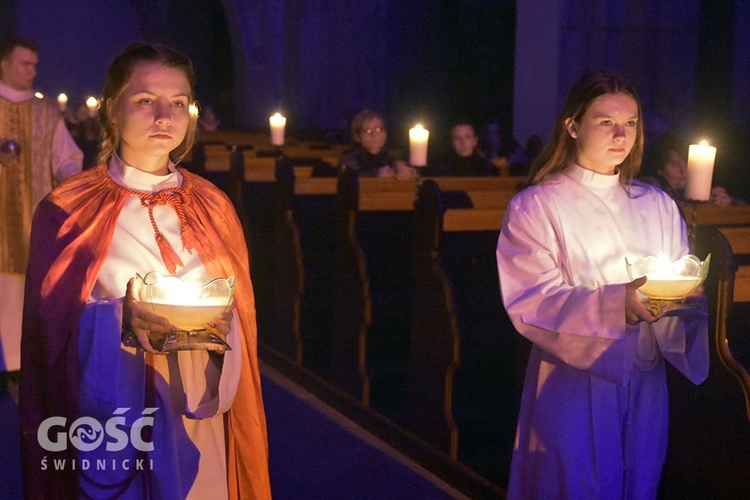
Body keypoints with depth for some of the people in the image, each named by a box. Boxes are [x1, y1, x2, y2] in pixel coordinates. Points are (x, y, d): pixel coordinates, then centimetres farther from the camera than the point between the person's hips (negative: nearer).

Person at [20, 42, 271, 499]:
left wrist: (223, 325, -15)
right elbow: (49, 323, -7)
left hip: (197, 417, 3)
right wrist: (120, 321, -24)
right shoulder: (70, 210, -6)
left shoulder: (212, 207, 4)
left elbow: (240, 312, 7)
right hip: (111, 415, -3)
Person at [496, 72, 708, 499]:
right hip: (574, 379, -4)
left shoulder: (658, 206, 11)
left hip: (645, 380, 4)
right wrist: (616, 303, -28)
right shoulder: (536, 206, -4)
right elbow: (529, 304, -14)